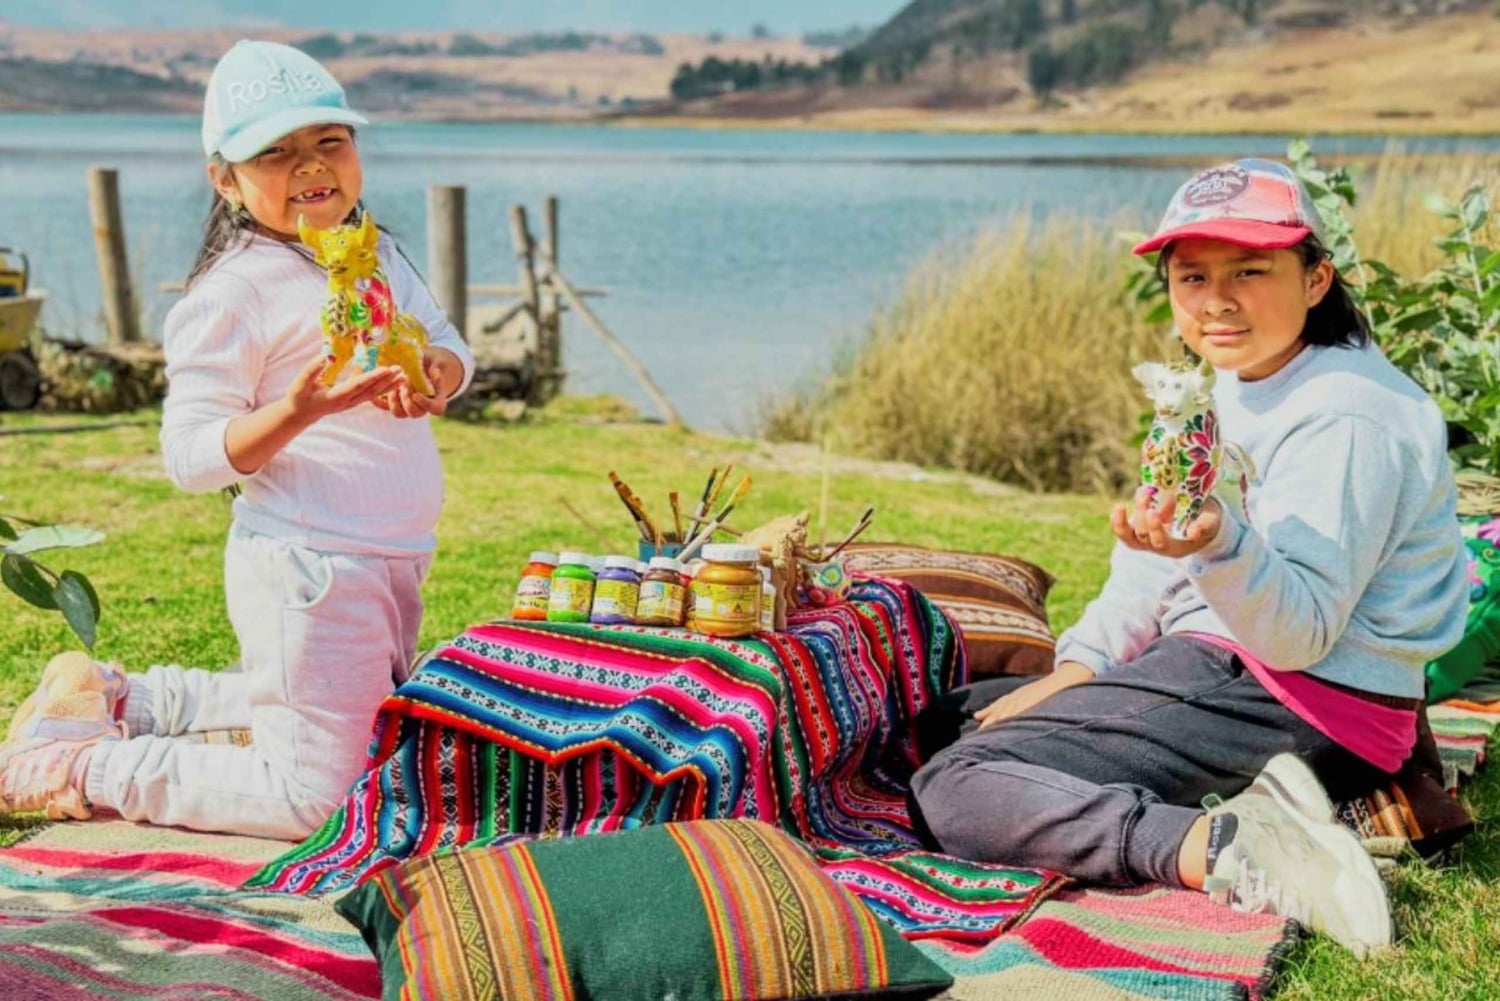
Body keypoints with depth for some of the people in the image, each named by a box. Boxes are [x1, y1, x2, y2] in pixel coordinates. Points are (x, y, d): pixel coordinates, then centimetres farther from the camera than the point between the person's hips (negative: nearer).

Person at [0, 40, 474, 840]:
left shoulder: (378, 257, 9)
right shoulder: (232, 294, -16)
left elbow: (449, 347, 11)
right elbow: (191, 457, -19)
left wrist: (435, 374, -13)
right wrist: (300, 410, -35)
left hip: (390, 562, 9)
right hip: (309, 568, -9)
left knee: (370, 731, 29)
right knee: (316, 798, -11)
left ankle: (118, 699, 34)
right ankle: (79, 769, 2)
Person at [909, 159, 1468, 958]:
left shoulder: (1348, 418, -19)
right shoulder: (1235, 387, 12)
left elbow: (1299, 631, -24)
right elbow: (1157, 562, 15)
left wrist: (1217, 543, -43)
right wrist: (1078, 668, 3)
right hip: (1219, 667, 11)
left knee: (952, 787, -18)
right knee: (948, 717, 17)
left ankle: (1228, 849, -32)